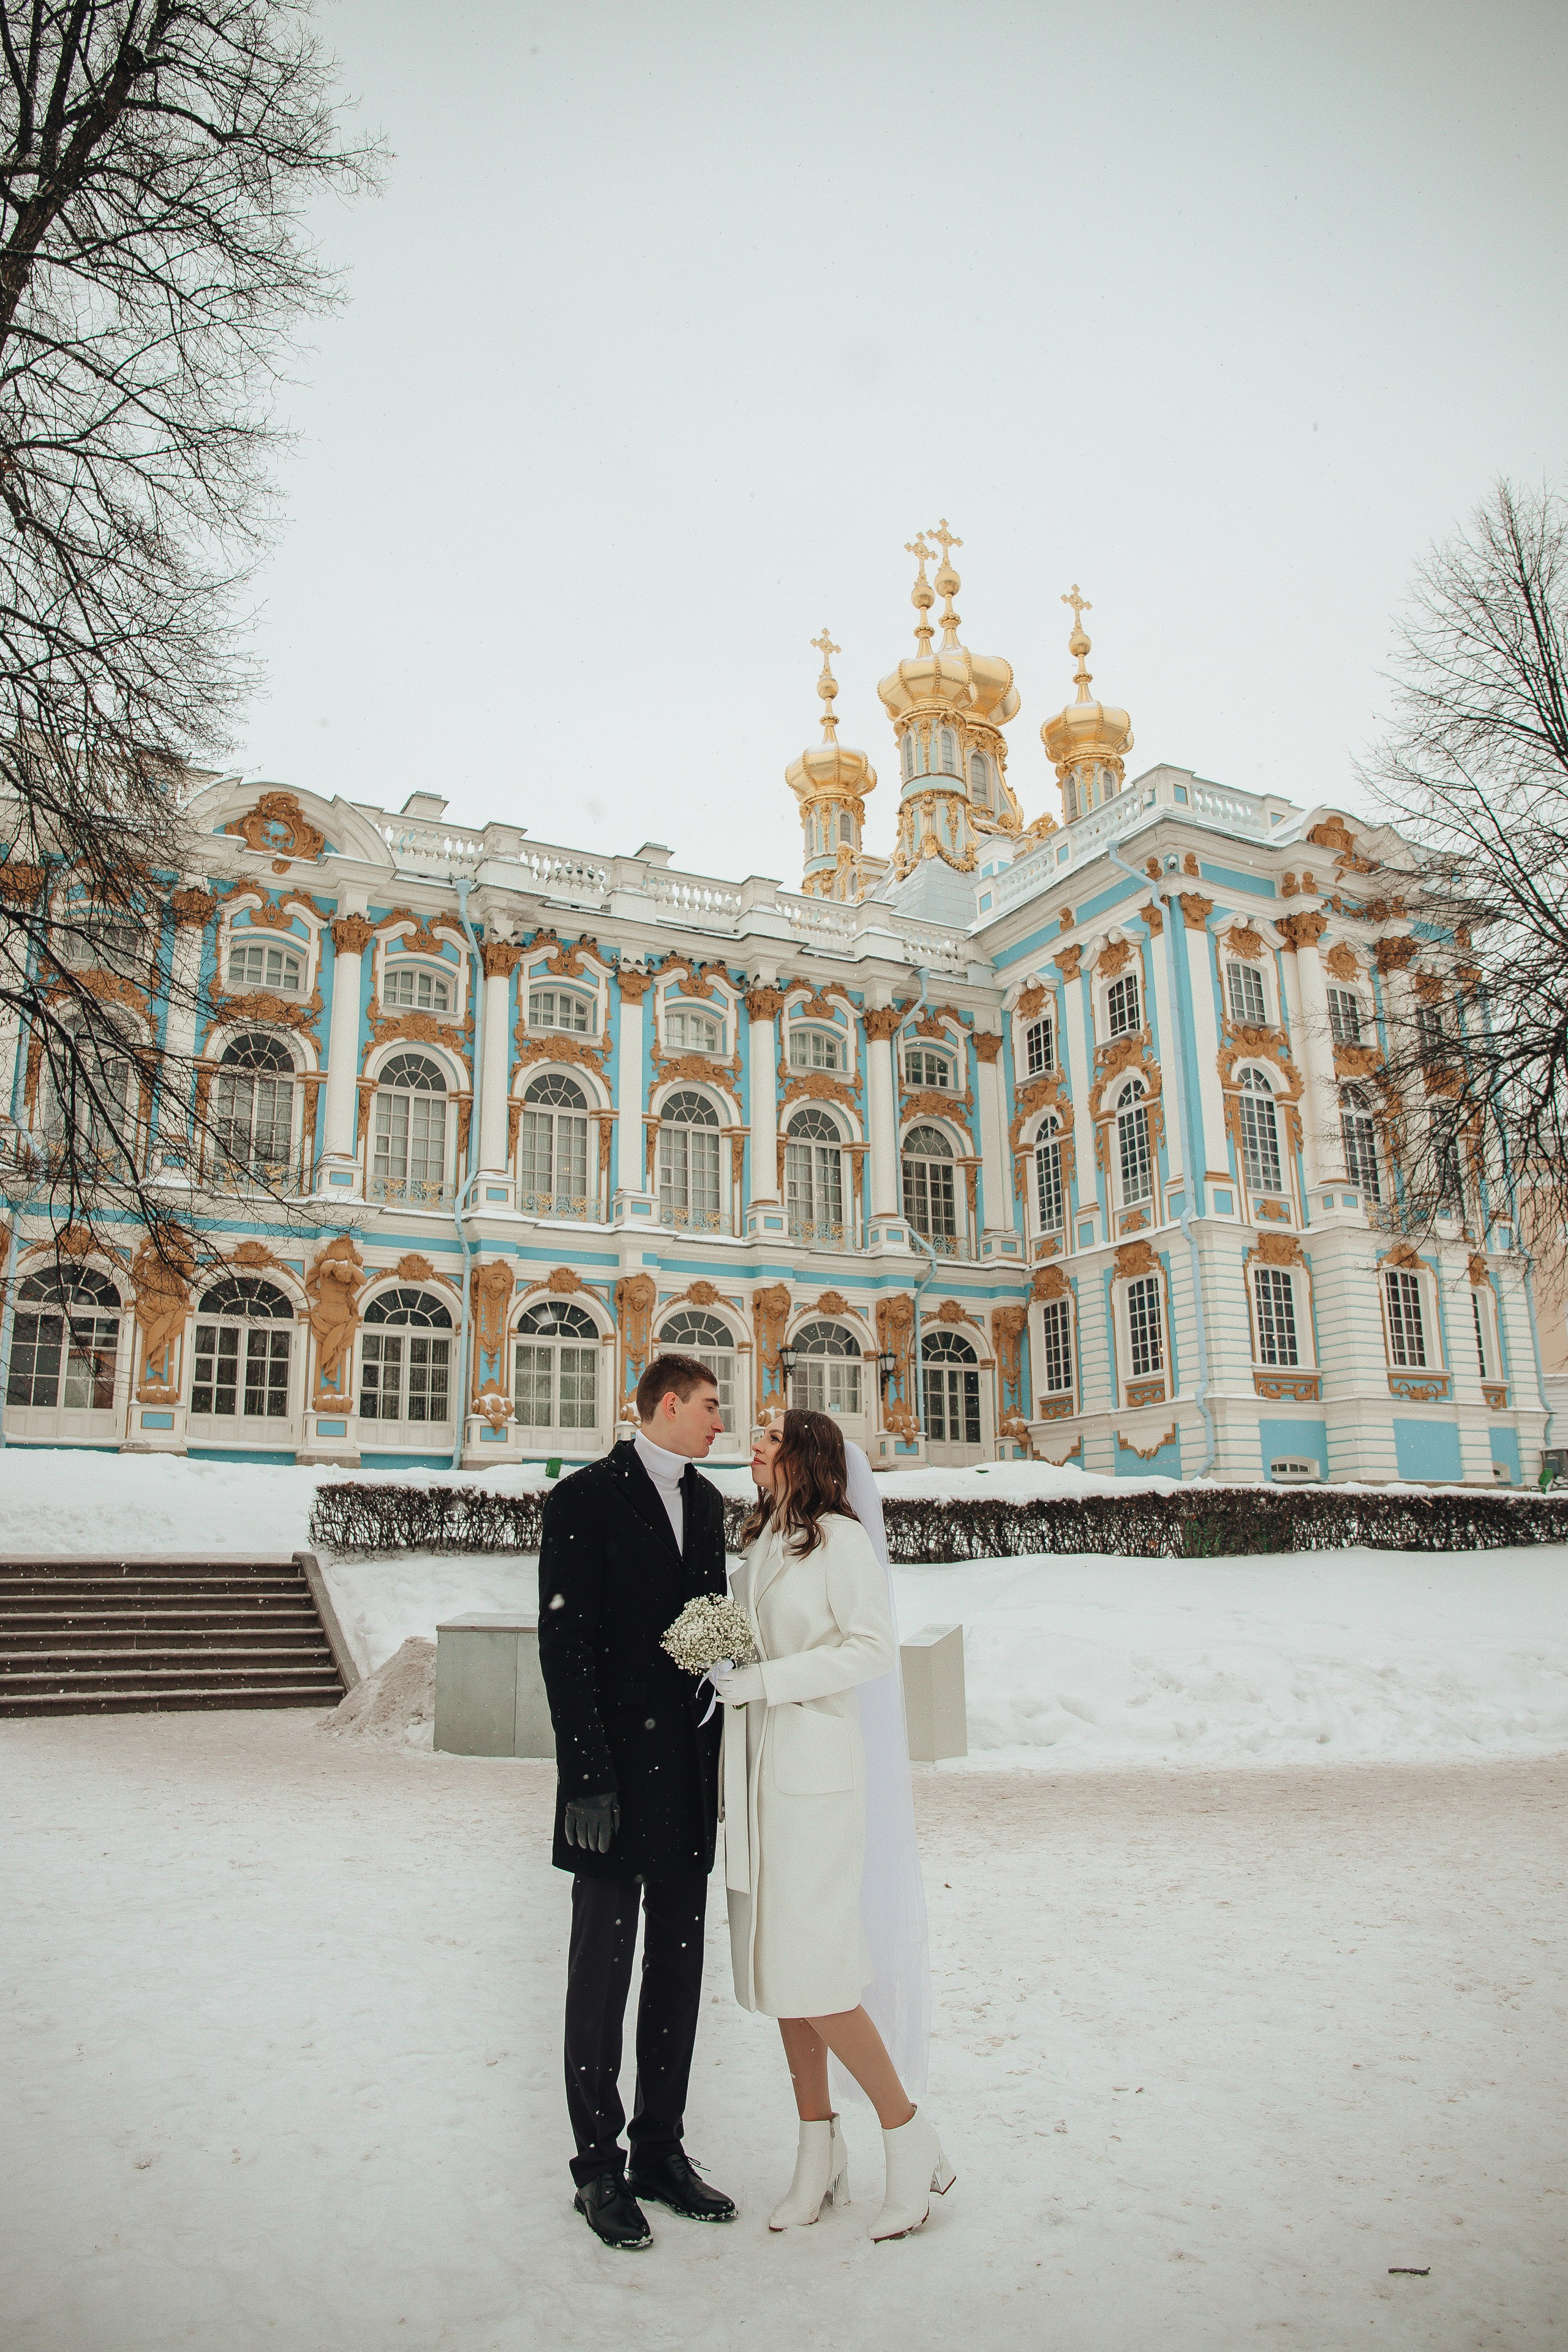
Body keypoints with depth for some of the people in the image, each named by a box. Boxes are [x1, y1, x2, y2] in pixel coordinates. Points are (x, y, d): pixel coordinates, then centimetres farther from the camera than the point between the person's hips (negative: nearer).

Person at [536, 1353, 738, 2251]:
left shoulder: (707, 1501, 12)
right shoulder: (587, 1498, -9)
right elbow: (565, 1645, -13)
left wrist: (720, 1753, 9)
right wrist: (588, 1776, -17)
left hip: (689, 1770, 7)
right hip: (617, 1769, -6)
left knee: (680, 1967, 13)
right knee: (603, 1969, 5)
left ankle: (661, 2151, 27)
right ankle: (600, 2167, 19)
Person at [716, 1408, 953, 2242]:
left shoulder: (839, 1539, -9)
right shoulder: (760, 1546, 14)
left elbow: (875, 1648, -16)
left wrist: (765, 1681, -18)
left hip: (814, 1766, -7)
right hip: (756, 1767, 8)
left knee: (810, 1968, -8)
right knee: (775, 1960, 9)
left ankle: (910, 2137, 9)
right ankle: (819, 2153, 21)